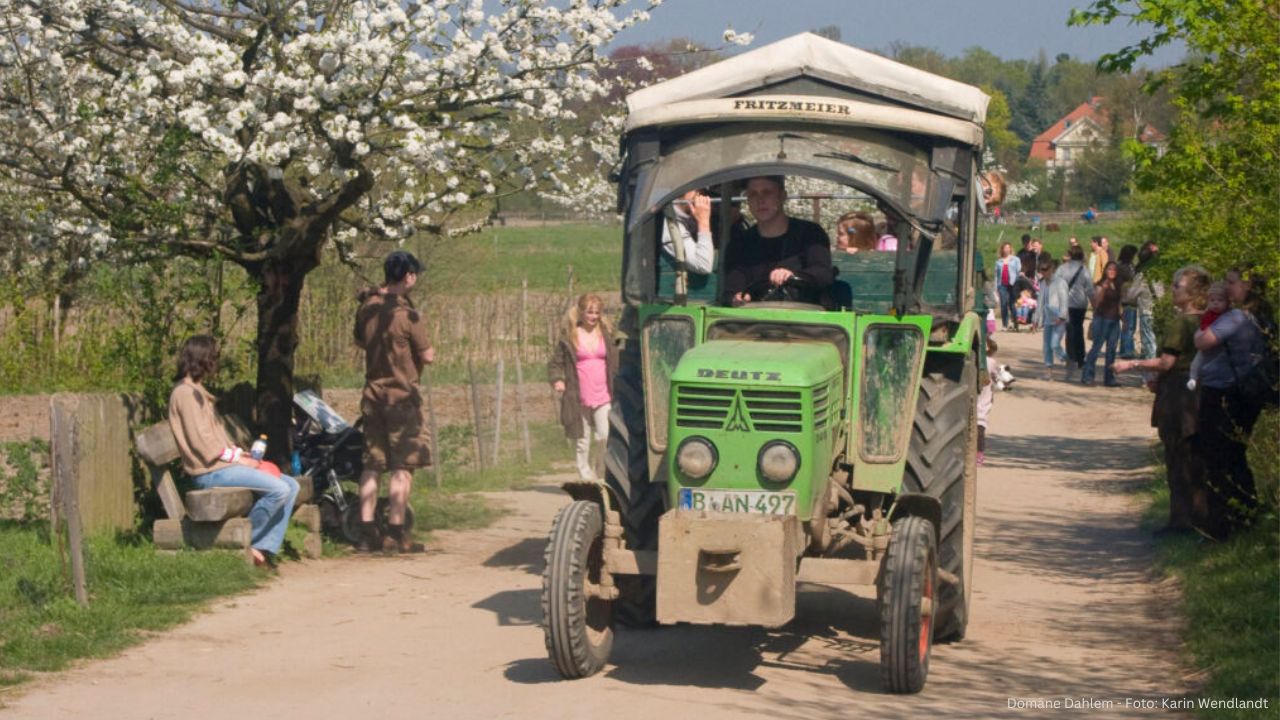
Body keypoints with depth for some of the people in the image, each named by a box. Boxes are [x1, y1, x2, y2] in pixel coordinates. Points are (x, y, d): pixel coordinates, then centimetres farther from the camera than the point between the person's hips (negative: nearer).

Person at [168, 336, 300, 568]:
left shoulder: (197, 391, 22)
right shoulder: (185, 392, -9)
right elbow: (200, 440, -17)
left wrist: (239, 453, 6)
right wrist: (236, 458, -12)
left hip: (223, 463, 10)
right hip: (209, 471, -10)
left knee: (291, 486, 2)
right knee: (278, 490, -23)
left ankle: (264, 549, -6)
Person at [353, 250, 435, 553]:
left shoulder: (366, 308, 4)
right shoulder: (408, 314, -16)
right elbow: (427, 356, -11)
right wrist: (427, 354, 9)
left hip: (372, 392, 6)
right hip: (401, 394, -6)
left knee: (372, 465, 9)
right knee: (403, 466, -1)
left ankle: (366, 532, 7)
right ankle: (395, 534, -3)